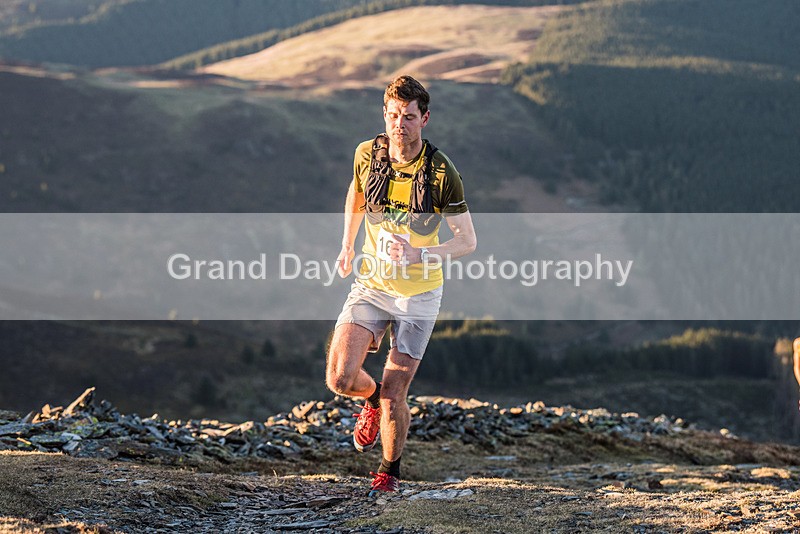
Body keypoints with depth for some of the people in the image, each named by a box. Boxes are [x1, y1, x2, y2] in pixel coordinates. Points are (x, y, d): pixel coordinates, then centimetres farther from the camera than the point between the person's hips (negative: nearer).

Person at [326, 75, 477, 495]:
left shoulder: (441, 173, -16)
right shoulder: (367, 154, -6)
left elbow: (467, 241, -13)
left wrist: (419, 255, -28)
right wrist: (347, 247, 20)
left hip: (419, 293, -3)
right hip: (371, 284, 3)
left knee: (393, 394, -3)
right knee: (340, 377, -12)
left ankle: (390, 471, 24)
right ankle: (372, 398, 25)